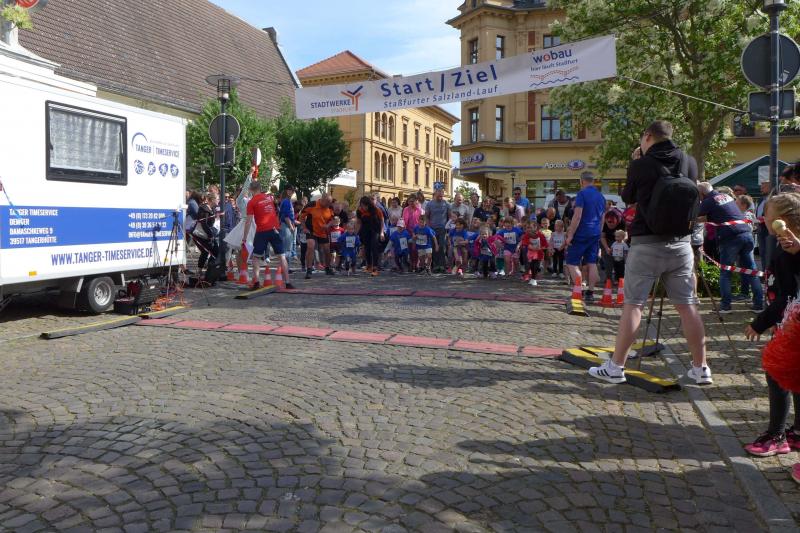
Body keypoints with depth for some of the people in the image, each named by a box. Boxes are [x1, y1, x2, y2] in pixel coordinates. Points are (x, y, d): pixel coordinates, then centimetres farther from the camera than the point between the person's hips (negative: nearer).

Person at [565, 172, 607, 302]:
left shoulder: (582, 194, -9)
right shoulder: (601, 197, 14)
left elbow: (577, 216, -17)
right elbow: (602, 219, 19)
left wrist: (570, 235, -14)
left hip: (581, 234, -7)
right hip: (595, 234, 7)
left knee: (572, 263, -1)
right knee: (592, 264, 7)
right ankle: (590, 292, 6)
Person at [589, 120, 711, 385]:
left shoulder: (640, 165, -7)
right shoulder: (689, 162, 4)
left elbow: (627, 197, 8)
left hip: (647, 244, -4)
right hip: (680, 243, 4)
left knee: (632, 304, 1)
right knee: (688, 306, 9)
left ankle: (616, 367, 6)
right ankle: (701, 368, 16)